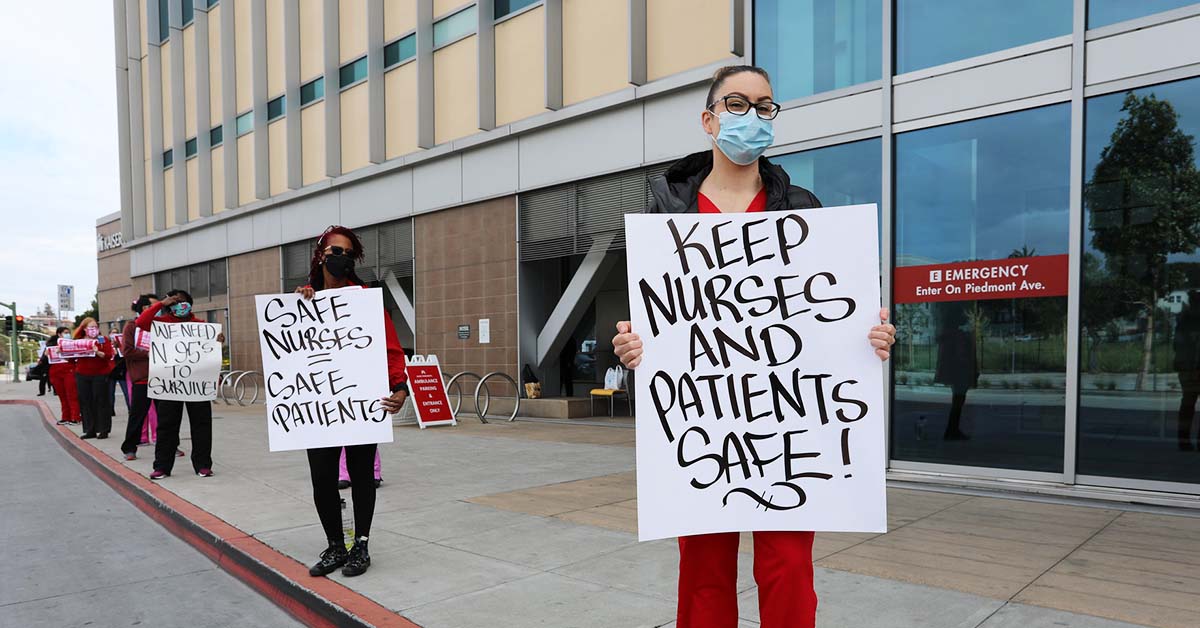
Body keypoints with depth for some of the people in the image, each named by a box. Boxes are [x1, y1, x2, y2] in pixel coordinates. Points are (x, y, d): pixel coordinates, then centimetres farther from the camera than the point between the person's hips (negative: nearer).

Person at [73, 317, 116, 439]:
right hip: (82, 375, 4)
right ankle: (90, 430, 12)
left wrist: (98, 352, -26)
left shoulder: (103, 340, 2)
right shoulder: (78, 341, 11)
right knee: (85, 403, 5)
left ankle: (103, 430, 4)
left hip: (100, 375, -3)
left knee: (101, 402, -1)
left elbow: (109, 356, -9)